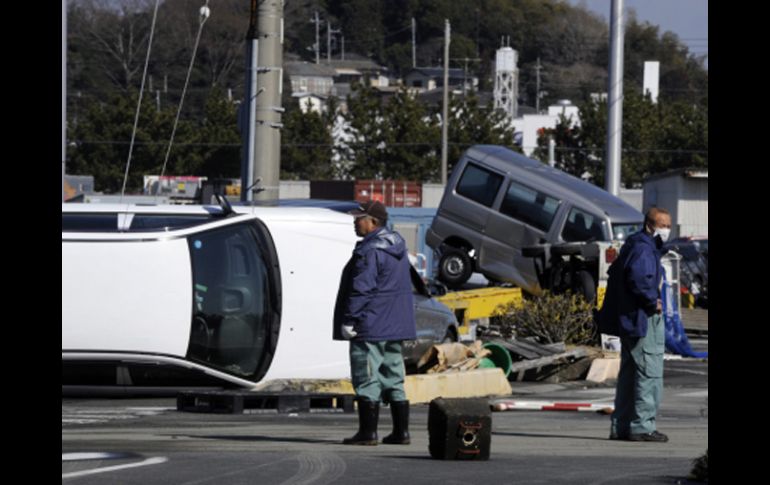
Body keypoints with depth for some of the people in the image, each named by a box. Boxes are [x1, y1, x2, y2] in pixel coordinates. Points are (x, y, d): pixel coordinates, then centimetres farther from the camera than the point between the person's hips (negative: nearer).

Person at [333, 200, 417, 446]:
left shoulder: (370, 252, -17)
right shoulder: (397, 246, 14)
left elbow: (361, 290, -20)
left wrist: (349, 321, -15)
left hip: (370, 328, -10)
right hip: (395, 328, 10)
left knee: (367, 380, -5)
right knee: (393, 379, 12)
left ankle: (368, 432, -5)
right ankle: (401, 432, 13)